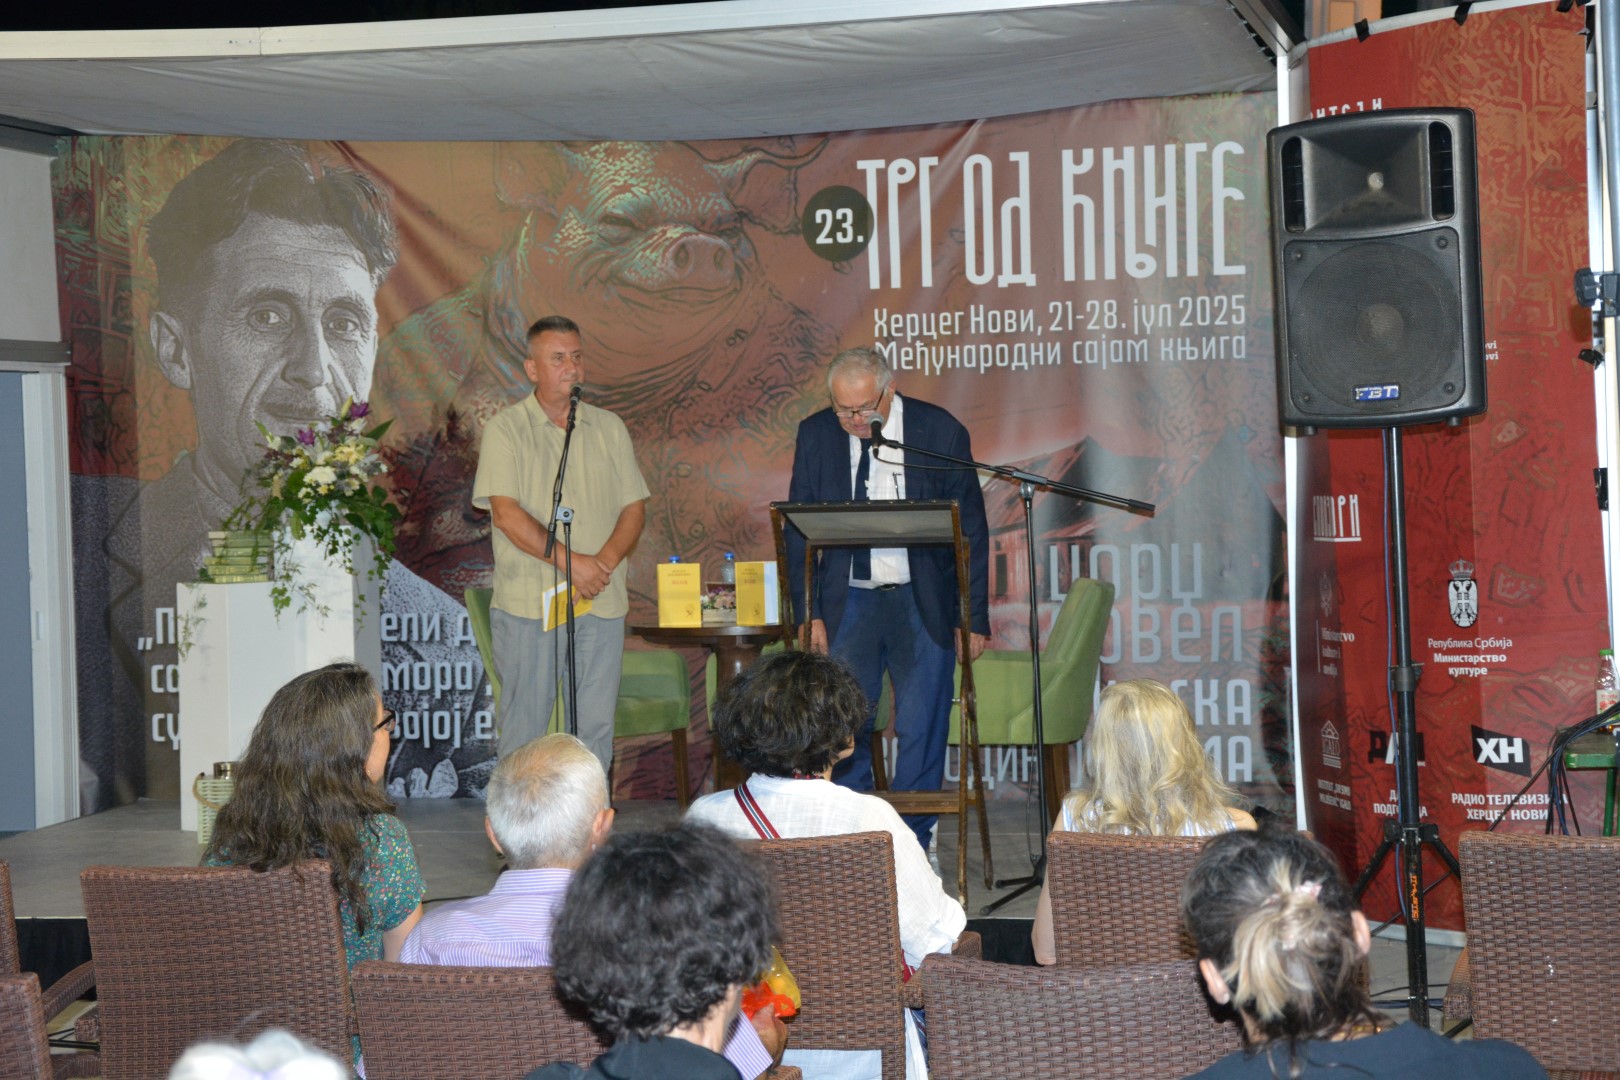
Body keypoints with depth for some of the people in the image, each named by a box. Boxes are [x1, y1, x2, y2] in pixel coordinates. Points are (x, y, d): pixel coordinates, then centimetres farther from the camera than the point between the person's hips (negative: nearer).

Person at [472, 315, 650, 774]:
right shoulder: (507, 428, 0)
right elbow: (505, 513, -10)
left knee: (596, 727, 5)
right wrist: (570, 561, -16)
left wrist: (605, 561, -9)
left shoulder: (609, 428, 13)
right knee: (524, 727, -1)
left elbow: (634, 506, 10)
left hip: (601, 601, 4)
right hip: (527, 603, -4)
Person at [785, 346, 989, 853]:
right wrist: (809, 613, -1)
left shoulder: (940, 431, -7)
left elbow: (971, 529, -1)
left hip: (922, 602, -2)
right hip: (848, 601, 2)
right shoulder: (815, 435, -1)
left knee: (921, 730, 0)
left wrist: (974, 617, -2)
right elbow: (799, 530, 5)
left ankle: (913, 840, 12)